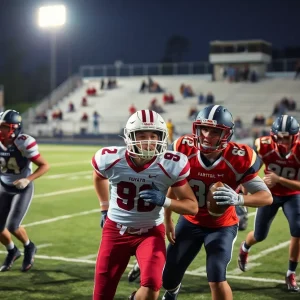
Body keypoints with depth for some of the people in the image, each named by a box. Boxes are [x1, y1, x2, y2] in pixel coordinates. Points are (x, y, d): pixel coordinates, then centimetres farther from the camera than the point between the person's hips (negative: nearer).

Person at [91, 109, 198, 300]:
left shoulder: (171, 165, -19)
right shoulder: (111, 159, -15)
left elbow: (193, 207, -12)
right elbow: (99, 177, 12)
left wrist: (164, 201, -28)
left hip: (150, 232, -1)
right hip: (116, 230, 1)